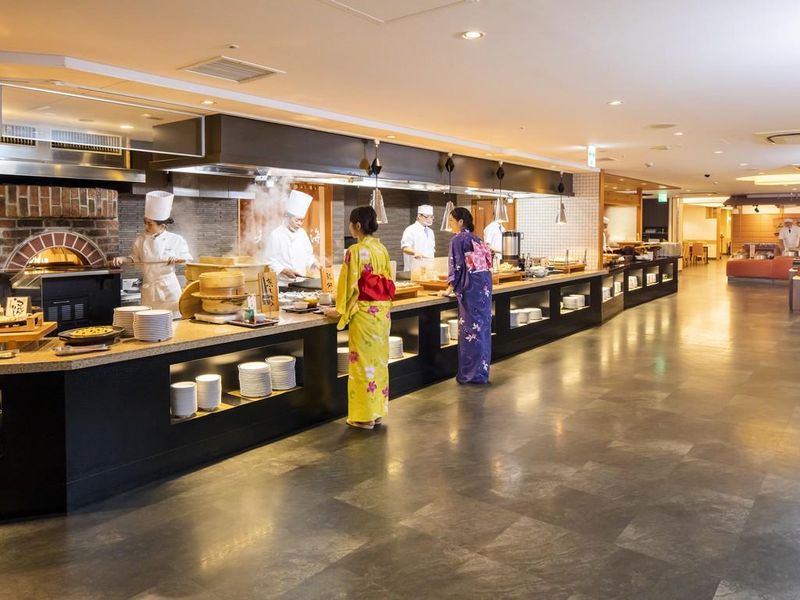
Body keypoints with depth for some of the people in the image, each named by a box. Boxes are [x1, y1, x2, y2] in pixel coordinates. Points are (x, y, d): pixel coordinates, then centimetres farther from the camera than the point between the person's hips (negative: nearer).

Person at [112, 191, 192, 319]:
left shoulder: (176, 240, -6)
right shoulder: (140, 240, 1)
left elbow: (189, 261, 1)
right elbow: (134, 259, 15)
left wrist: (178, 259, -18)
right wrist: (122, 259, -2)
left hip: (169, 288, -2)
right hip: (149, 289, 2)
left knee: (172, 320, 1)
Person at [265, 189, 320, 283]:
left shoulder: (302, 233, 12)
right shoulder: (275, 235, -7)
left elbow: (308, 254, 19)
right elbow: (270, 261, -8)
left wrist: (314, 263, 0)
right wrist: (285, 270, -19)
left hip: (301, 282, 5)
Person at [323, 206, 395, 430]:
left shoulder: (355, 251, -14)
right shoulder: (382, 249, 7)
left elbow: (350, 285, -13)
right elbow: (388, 281, 12)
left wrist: (340, 310, -1)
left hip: (364, 312, -7)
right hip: (383, 310, 7)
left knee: (364, 361, 2)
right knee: (379, 360, 13)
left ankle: (364, 415, 11)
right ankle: (378, 411, 23)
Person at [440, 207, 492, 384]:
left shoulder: (457, 239, -6)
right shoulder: (476, 238, 14)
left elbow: (457, 266, -11)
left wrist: (450, 289, -3)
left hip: (470, 288, -7)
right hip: (484, 285, 7)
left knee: (470, 329, -1)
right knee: (482, 326, 11)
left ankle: (471, 374, 5)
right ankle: (481, 371, 19)